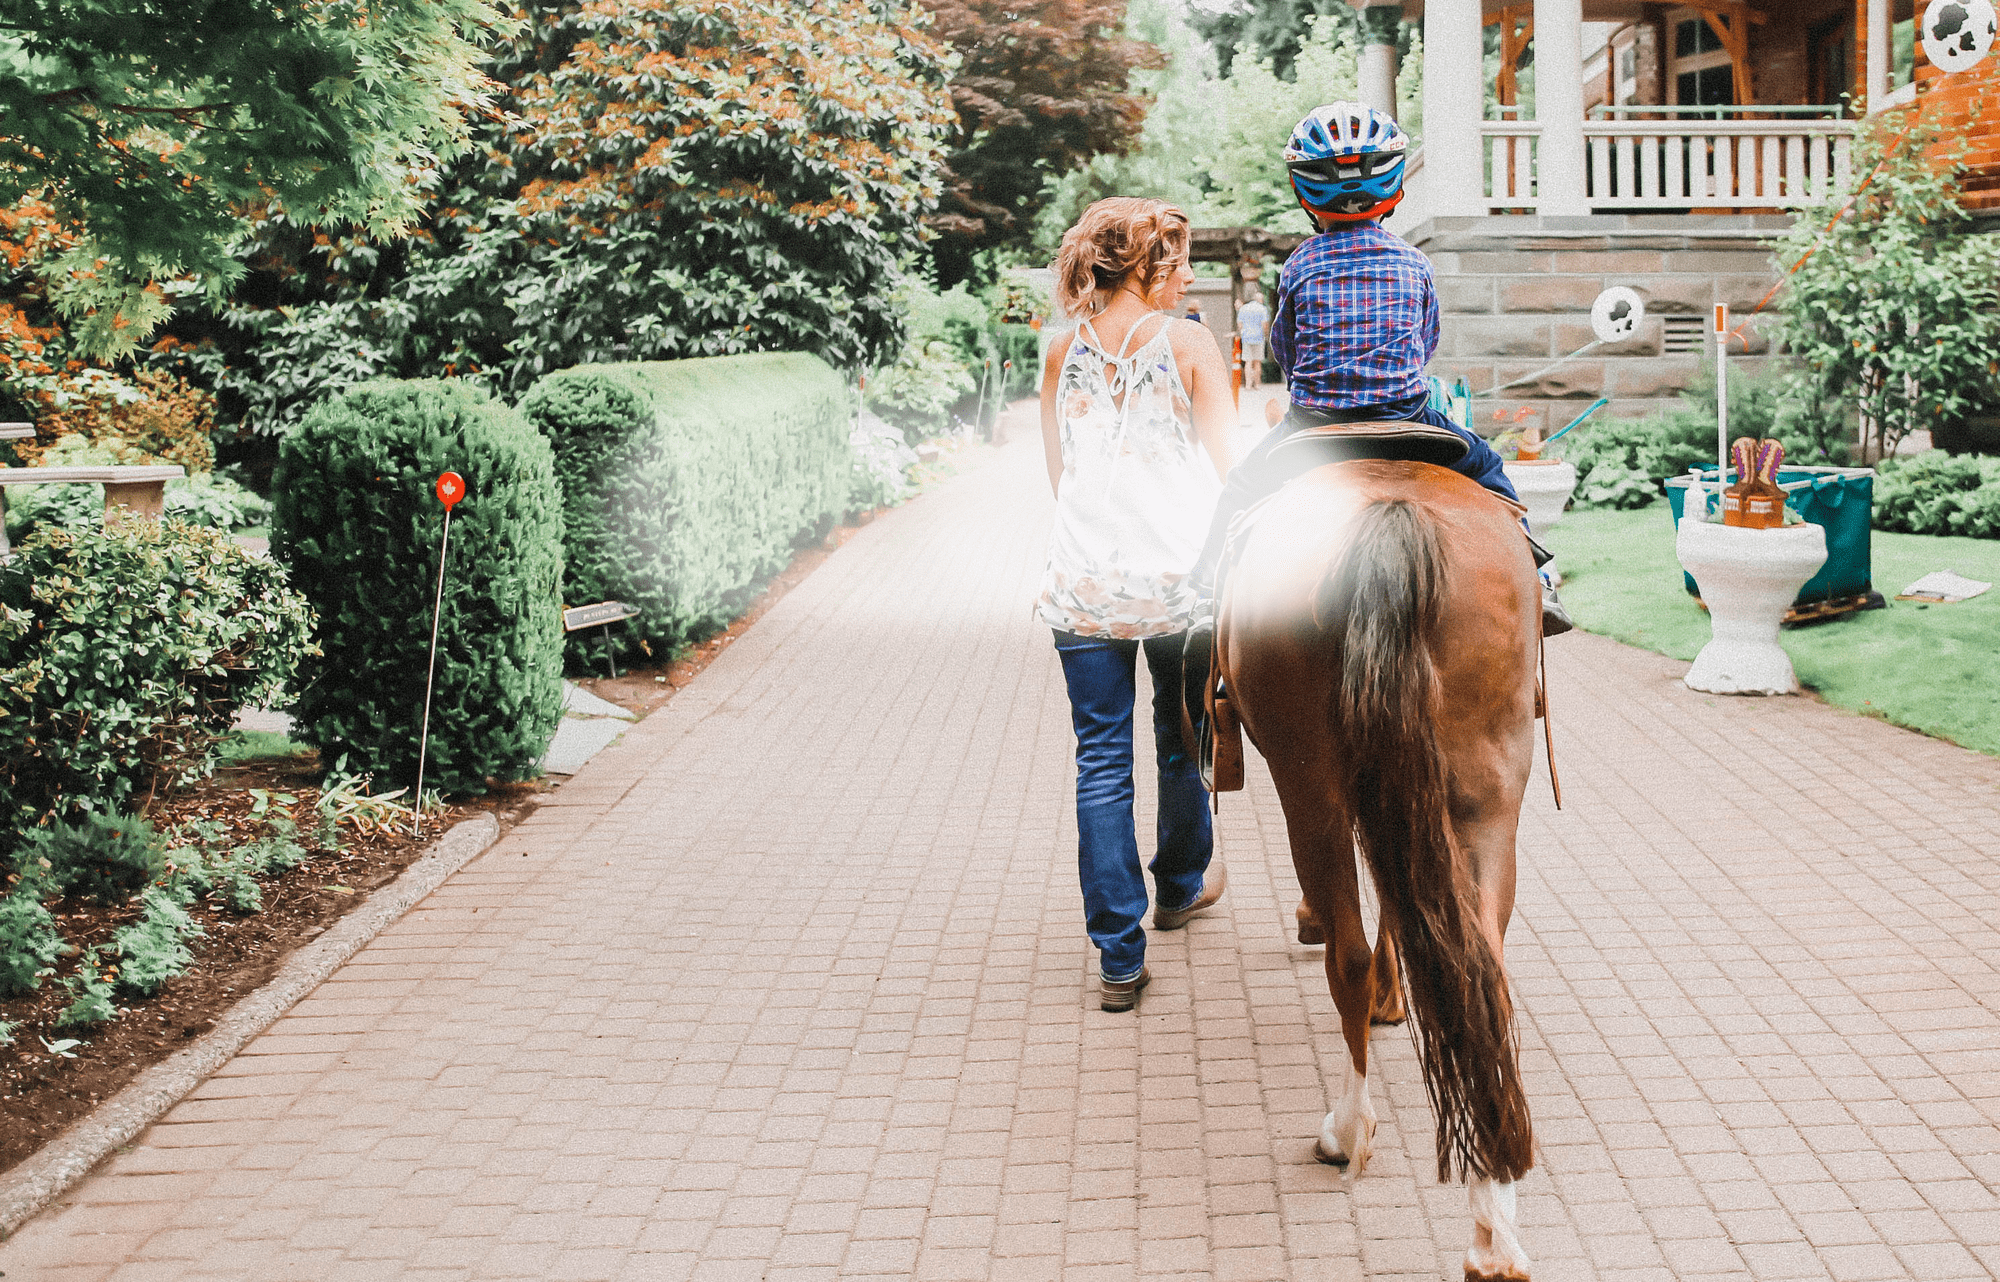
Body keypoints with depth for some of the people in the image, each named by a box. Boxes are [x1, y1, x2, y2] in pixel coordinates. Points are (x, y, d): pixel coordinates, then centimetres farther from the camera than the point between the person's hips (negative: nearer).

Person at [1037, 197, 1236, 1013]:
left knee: (1101, 761, 4)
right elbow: (1224, 463, -3)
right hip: (1179, 572, -2)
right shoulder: (1188, 343, -4)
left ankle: (1118, 956, 3)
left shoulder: (1064, 352, 6)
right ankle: (1181, 884, 43)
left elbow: (1057, 473, 13)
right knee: (1181, 739, 21)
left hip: (1084, 579, 2)